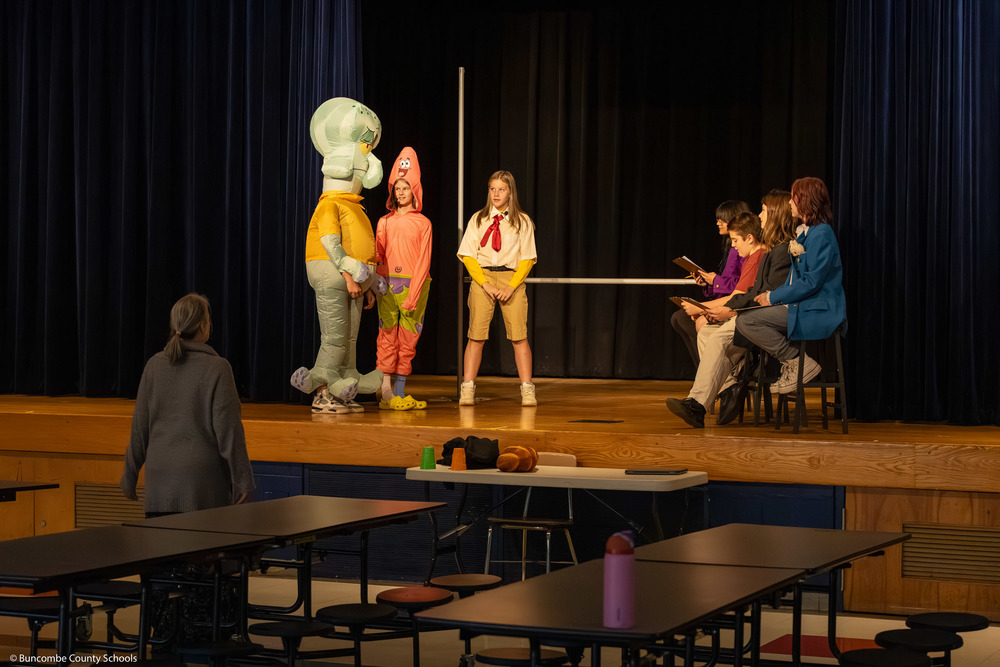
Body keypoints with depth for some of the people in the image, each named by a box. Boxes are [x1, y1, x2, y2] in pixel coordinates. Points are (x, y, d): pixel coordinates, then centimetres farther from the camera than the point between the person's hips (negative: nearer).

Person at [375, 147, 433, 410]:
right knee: (388, 337, -6)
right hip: (388, 283, 0)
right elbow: (377, 257, 9)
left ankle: (399, 394, 4)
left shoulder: (423, 223, 5)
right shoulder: (384, 222, 10)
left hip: (416, 284, 0)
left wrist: (413, 294, -10)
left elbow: (423, 260, -1)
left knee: (408, 339, 1)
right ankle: (385, 393, -9)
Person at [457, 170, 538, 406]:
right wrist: (485, 284, -8)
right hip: (481, 277, 1)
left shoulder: (522, 221, 7)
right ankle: (467, 390, -4)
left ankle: (527, 391, -5)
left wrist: (511, 287, -9)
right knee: (476, 335, -5)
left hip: (512, 279, -1)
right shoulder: (478, 219, 9)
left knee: (519, 336, -7)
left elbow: (527, 259, 3)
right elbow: (468, 256, 4)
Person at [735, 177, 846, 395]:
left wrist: (774, 297, -13)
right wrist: (771, 296, 2)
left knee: (746, 321, -19)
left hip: (818, 312, -10)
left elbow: (812, 282, -19)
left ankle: (800, 363, -12)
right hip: (801, 305, 10)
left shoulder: (822, 235, -14)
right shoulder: (803, 232, 18)